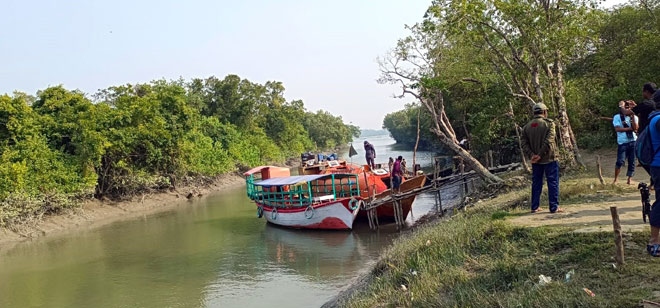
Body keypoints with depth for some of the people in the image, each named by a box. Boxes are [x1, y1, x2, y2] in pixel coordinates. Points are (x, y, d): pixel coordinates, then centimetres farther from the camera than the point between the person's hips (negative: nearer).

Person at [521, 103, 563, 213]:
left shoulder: (527, 126, 7)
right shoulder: (549, 123, -8)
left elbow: (524, 144, -1)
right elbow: (548, 141, -17)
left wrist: (531, 155, -8)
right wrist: (540, 155, -15)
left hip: (535, 162, 5)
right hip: (549, 159, -5)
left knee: (536, 183, 12)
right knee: (553, 183, 2)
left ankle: (534, 207, 14)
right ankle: (554, 207, 3)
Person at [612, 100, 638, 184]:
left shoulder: (634, 117, 11)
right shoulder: (617, 117, 4)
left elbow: (635, 128, -7)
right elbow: (618, 129, -8)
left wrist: (632, 116, -11)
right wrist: (630, 128, -7)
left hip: (633, 142, 3)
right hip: (622, 143, -3)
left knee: (632, 162, 3)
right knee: (620, 161, -9)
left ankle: (630, 178, 13)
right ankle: (615, 179, 1)